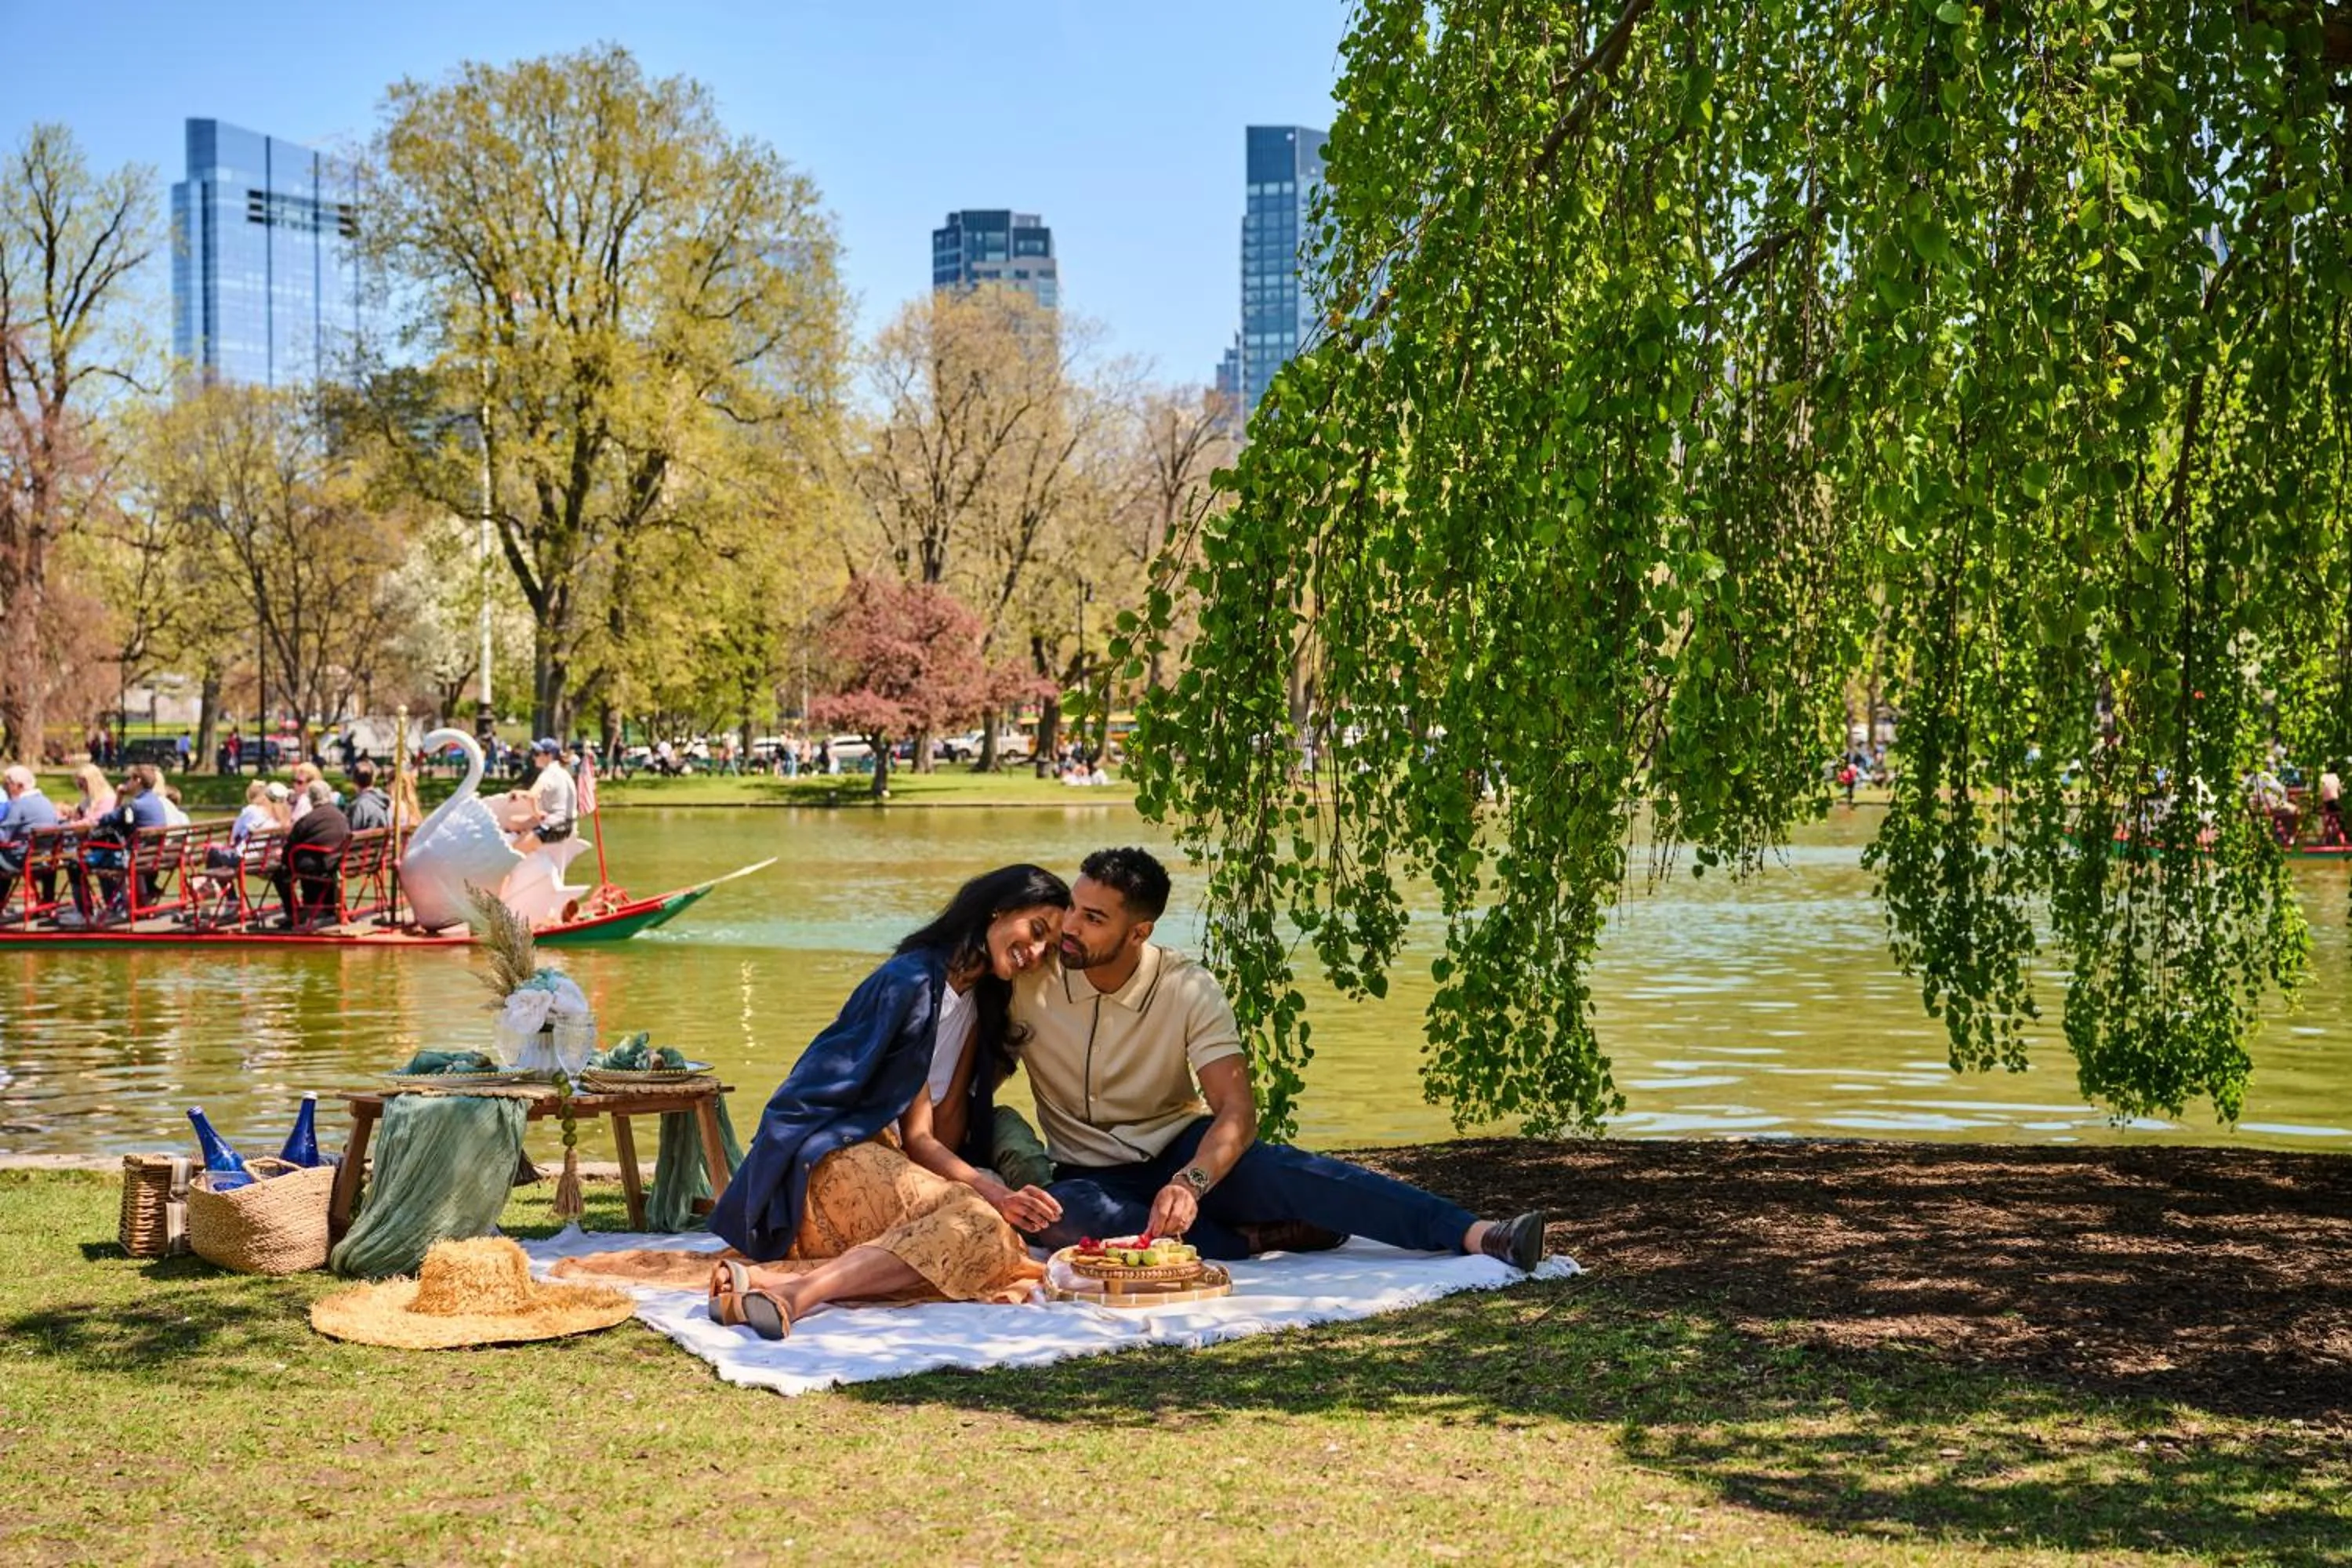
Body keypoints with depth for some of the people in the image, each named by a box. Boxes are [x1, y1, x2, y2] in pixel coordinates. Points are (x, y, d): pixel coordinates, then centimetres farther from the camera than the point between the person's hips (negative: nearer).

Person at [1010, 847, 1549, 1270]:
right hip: (1090, 1176, 1)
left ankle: (1477, 1235, -41)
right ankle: (1261, 1237, -28)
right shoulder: (1029, 981, -12)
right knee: (1048, 1215, -36)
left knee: (1274, 1168, -32)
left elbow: (1237, 1111, -21)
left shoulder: (1189, 990, -12)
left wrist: (1190, 1183, -41)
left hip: (1183, 1152, 0)